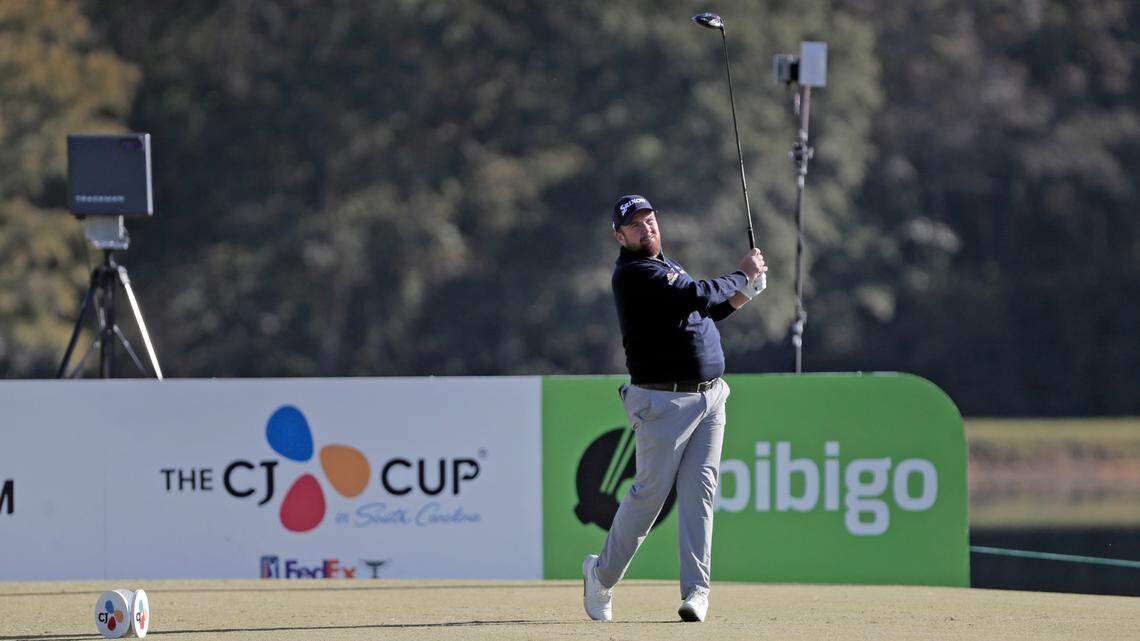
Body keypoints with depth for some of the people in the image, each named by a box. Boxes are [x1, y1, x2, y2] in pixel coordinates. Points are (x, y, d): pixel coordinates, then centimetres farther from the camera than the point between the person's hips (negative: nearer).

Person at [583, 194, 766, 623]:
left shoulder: (668, 267, 19)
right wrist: (743, 274, -4)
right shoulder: (632, 274, -12)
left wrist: (742, 295, 8)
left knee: (699, 491, -2)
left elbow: (704, 311, 25)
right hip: (664, 402, -8)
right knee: (650, 493, -3)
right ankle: (602, 575, 16)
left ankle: (696, 591, -5)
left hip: (710, 395, 8)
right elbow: (698, 296, -19)